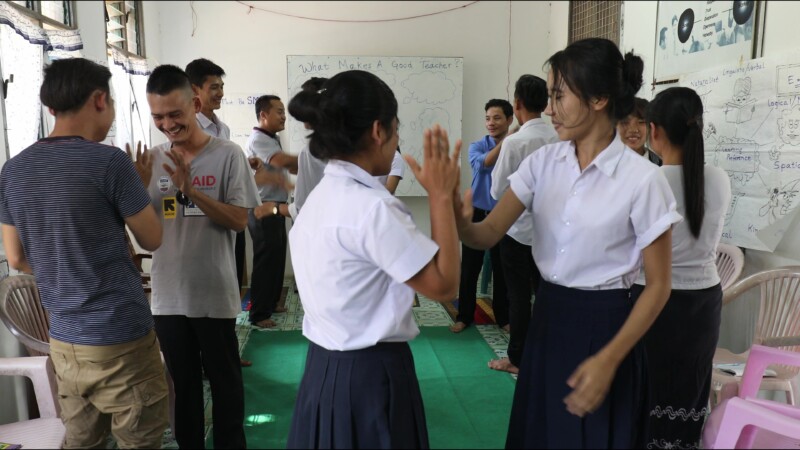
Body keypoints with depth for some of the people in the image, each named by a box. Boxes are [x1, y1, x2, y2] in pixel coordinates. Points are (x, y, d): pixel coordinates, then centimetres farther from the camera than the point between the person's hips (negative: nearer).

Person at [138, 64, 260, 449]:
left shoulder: (228, 155, -8)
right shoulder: (152, 160, 4)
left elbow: (239, 220, -13)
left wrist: (190, 189, -24)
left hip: (214, 294, -3)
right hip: (168, 295, 4)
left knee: (224, 380, 11)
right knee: (183, 381, 18)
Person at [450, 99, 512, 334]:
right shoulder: (477, 146, 1)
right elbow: (483, 162, -23)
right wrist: (506, 141, -27)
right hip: (477, 214, 1)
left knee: (502, 270, 10)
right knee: (469, 269, 6)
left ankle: (503, 317, 26)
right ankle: (464, 316, 21)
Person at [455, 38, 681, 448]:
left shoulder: (642, 179, -15)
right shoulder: (543, 161, -2)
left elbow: (657, 285, -10)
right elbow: (489, 234, -7)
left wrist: (609, 360, -16)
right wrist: (460, 224, -29)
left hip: (603, 326, -4)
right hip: (547, 317, 5)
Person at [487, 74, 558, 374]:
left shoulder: (514, 142, -18)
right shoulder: (560, 140, -3)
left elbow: (497, 191, -12)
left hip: (518, 230, -5)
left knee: (519, 296, 6)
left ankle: (517, 358, 18)